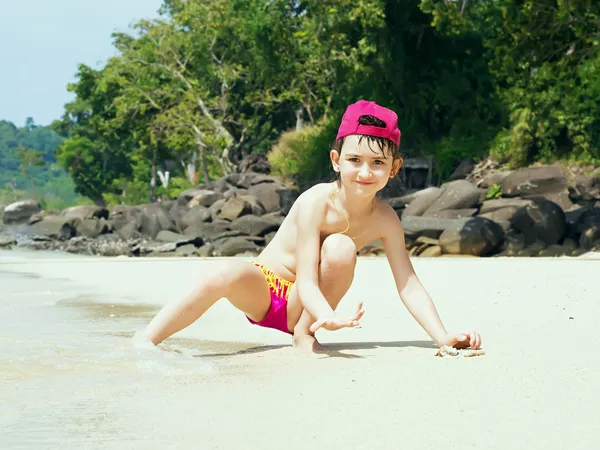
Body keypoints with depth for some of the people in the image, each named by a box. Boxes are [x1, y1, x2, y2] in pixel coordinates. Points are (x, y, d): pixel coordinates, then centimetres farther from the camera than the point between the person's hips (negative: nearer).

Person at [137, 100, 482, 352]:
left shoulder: (384, 219, -12)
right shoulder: (315, 203, -24)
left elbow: (408, 284, -9)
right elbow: (306, 281, -28)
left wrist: (444, 338, -21)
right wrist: (331, 317, -49)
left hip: (303, 306, 3)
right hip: (263, 291, -3)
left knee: (341, 248, -26)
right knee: (226, 274, -37)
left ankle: (304, 332, -11)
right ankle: (146, 342, -25)